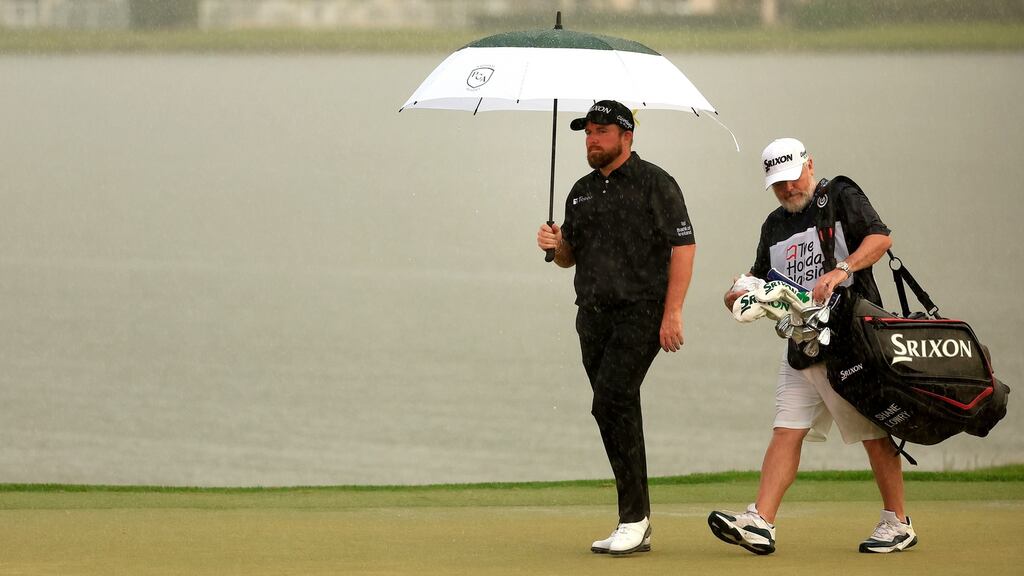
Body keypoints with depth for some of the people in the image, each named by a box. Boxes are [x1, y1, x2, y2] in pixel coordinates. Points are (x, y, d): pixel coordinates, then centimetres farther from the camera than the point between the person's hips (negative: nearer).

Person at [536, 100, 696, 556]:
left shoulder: (655, 183, -3)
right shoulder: (582, 192, 18)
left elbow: (683, 245, -8)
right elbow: (571, 257, 24)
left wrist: (672, 312, -15)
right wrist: (555, 245, -1)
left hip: (641, 312, -7)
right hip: (593, 314, 7)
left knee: (613, 402, -19)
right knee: (613, 413, 6)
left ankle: (634, 519, -14)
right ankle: (636, 526, 11)